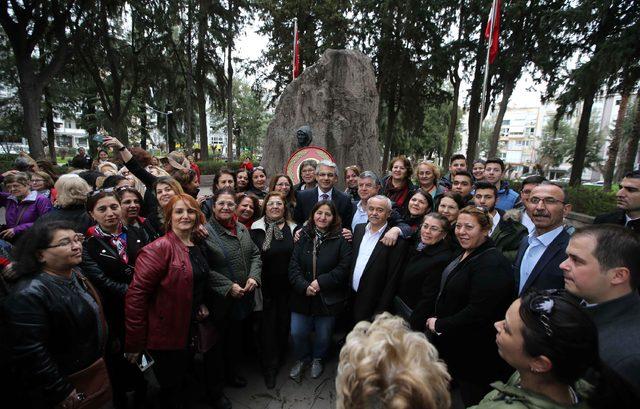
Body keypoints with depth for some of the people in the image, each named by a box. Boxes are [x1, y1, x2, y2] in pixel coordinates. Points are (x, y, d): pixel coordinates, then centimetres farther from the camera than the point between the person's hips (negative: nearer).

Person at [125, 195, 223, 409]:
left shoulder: (198, 248, 4)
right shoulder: (159, 248, -21)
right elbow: (136, 294, -24)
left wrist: (203, 305, 0)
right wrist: (134, 343, -22)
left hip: (193, 328, 7)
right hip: (167, 335, -7)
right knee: (171, 387, 16)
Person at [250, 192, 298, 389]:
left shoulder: (292, 228, 2)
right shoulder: (257, 228, -4)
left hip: (287, 284, 2)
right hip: (267, 284, -2)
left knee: (284, 320, 15)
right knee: (268, 323, 5)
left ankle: (281, 356, 39)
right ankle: (269, 367, 22)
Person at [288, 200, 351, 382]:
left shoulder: (340, 240, -9)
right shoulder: (303, 236, -3)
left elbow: (344, 268, -13)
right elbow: (293, 266, -6)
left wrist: (321, 282, -18)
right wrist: (304, 286, -18)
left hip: (328, 297, -1)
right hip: (302, 296, 2)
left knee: (323, 334, 15)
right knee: (297, 333, 9)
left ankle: (318, 359, 48)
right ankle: (302, 358, 41)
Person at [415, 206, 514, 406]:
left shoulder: (493, 263, -24)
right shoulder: (463, 255, 5)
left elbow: (478, 313, -28)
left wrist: (439, 325, -18)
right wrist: (433, 320, 4)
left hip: (473, 354, -8)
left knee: (469, 398, 13)